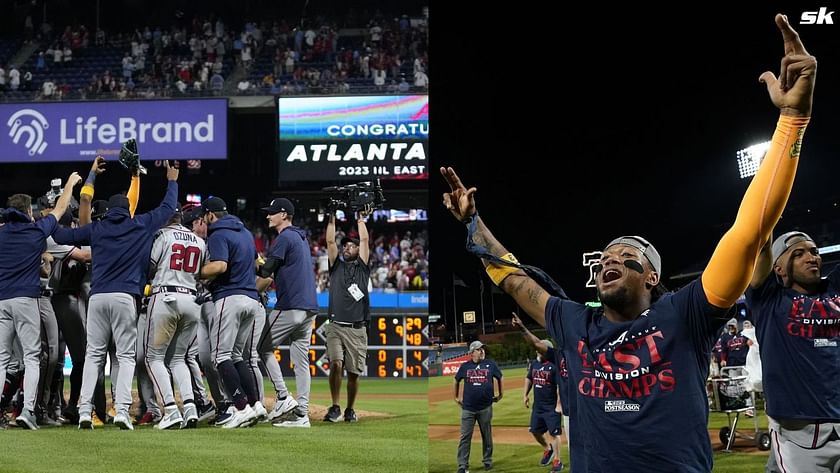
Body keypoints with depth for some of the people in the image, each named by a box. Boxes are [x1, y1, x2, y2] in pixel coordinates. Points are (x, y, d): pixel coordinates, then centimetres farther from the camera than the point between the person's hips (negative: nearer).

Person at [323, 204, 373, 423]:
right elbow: (330, 241, 9)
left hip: (357, 329, 0)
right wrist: (332, 218, 8)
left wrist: (361, 219, 17)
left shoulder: (362, 267, 15)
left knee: (354, 372, 0)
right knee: (336, 364, -19)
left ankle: (350, 410, 16)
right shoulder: (336, 266, 16)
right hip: (335, 327, 0)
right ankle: (335, 407, -11)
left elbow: (365, 240, 10)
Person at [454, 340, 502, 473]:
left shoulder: (490, 364, 2)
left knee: (487, 436, 10)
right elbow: (457, 380, 18)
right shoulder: (465, 366, 3)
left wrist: (500, 395, 19)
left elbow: (499, 378, 17)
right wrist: (456, 397, 19)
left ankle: (487, 461, 24)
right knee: (465, 437, -3)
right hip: (468, 407, 0)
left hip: (485, 407, 0)